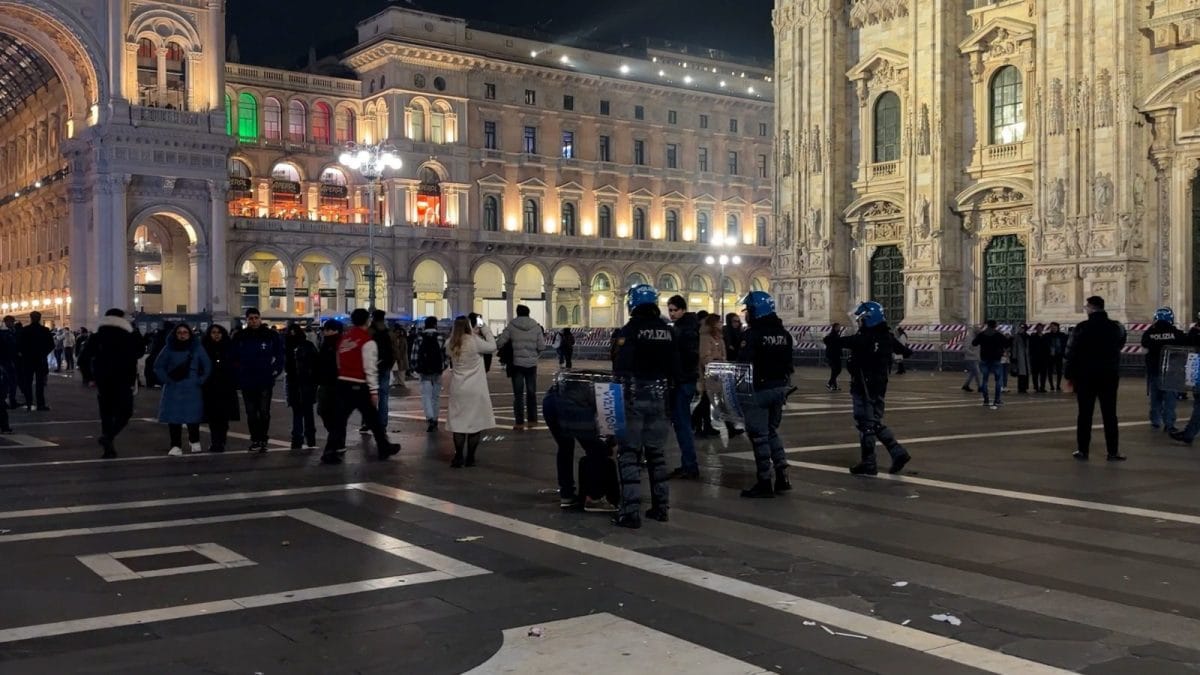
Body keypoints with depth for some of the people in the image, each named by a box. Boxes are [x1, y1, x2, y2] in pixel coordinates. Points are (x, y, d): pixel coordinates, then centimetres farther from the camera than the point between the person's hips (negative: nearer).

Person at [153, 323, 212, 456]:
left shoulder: (197, 348, 3)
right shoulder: (169, 349, 2)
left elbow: (207, 366, 6)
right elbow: (158, 366, 6)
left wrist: (200, 380, -1)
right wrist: (166, 380, -3)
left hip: (192, 390, 0)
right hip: (173, 390, 0)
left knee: (193, 416, 0)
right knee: (174, 418, -3)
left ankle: (194, 441, 24)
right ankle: (176, 446, 5)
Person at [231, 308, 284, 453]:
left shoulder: (271, 335, -4)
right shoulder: (239, 337, 0)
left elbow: (280, 354, 6)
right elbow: (233, 357, 9)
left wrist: (276, 370, -1)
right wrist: (238, 373, 3)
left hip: (265, 381, -2)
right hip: (247, 381, 2)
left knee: (264, 412, 0)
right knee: (251, 413, 8)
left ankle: (263, 439, 9)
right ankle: (255, 440, 17)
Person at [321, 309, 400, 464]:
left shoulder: (344, 339, 8)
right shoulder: (367, 341, -11)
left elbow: (339, 363, 13)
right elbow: (370, 368, -15)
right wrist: (374, 390, -14)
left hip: (343, 382, 5)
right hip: (359, 386, -5)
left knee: (340, 419, 5)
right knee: (373, 419, 9)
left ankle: (330, 452, -3)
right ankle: (384, 448, 20)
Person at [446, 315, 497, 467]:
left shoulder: (451, 345, 0)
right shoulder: (475, 341, -15)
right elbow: (492, 346, -3)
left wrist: (474, 333, 14)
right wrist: (485, 329, 7)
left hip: (457, 390, 4)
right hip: (476, 390, -4)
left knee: (458, 422, 8)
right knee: (475, 423, 6)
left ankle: (458, 458, 7)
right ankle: (470, 458, 10)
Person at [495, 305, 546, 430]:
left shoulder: (511, 326, -6)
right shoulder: (536, 327, -1)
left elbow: (499, 343, -7)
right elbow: (541, 346, -4)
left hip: (517, 363, -2)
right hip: (532, 363, 2)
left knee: (518, 393, 3)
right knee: (531, 392, 14)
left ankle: (519, 422, 2)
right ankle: (532, 420, 18)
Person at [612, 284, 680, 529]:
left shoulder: (631, 330, -11)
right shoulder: (667, 331, 6)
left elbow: (621, 367, -17)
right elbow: (675, 367, 7)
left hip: (634, 397, -5)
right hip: (659, 397, 5)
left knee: (629, 453, -2)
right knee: (656, 452, 15)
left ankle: (631, 510, -7)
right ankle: (660, 506, 19)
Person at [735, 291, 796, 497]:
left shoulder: (752, 334, -15)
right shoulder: (784, 333, 9)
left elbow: (743, 364, -18)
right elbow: (788, 363, 12)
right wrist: (784, 387, 18)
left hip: (758, 390, -8)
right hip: (780, 388, 8)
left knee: (759, 436, 0)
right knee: (772, 432, 20)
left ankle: (764, 483, 4)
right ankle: (782, 476, 16)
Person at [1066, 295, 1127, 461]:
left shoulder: (1082, 328, -10)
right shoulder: (1116, 328, 2)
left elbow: (1072, 353, -9)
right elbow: (1120, 347, 15)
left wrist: (1070, 374, -2)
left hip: (1086, 376, -2)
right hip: (1110, 376, 2)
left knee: (1085, 414, 4)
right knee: (1109, 414, 5)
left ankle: (1083, 450, 5)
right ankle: (1113, 451, 4)